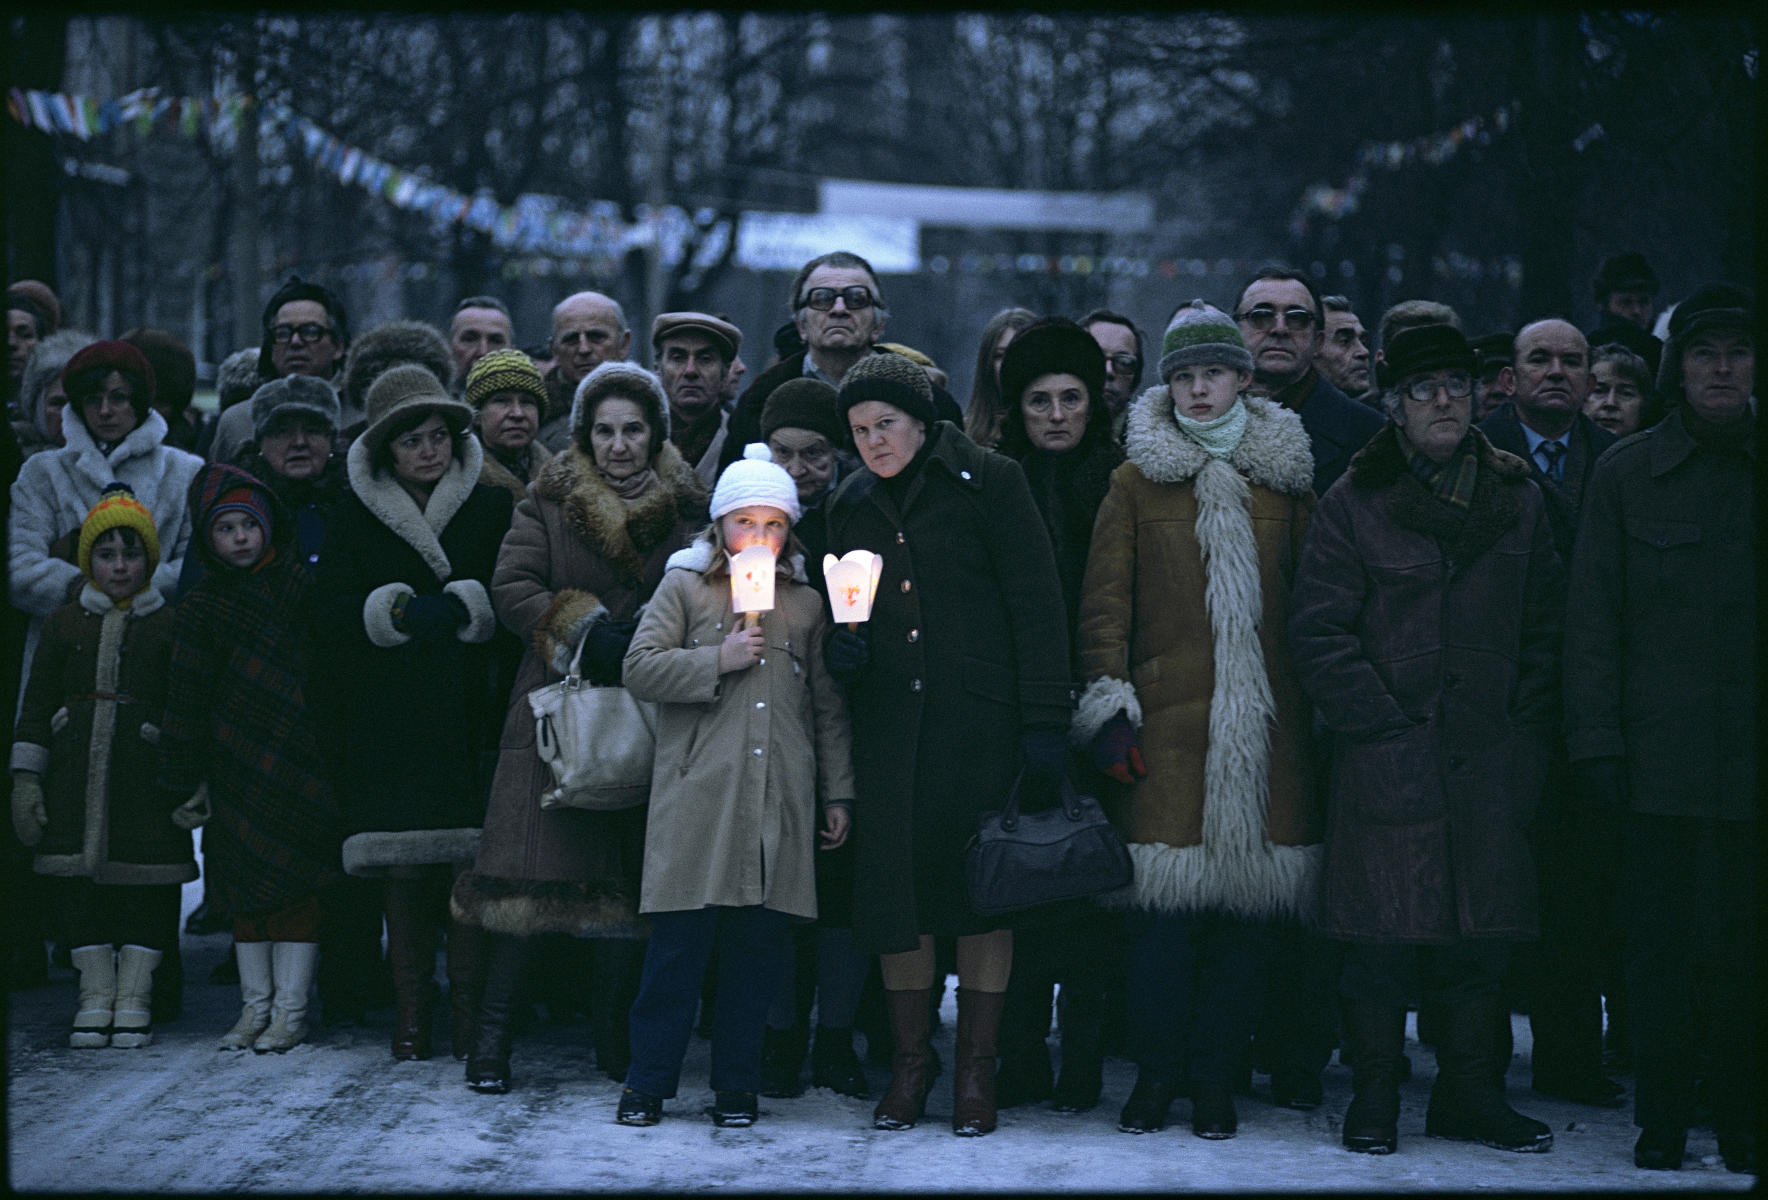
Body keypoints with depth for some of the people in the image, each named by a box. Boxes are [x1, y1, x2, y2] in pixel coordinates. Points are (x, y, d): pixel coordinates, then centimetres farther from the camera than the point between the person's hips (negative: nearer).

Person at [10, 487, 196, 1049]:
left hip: (147, 775, -2)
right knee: (80, 878, 2)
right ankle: (96, 996, 12)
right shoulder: (64, 624, 11)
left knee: (146, 881, -2)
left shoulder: (169, 625, 4)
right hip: (76, 772, 2)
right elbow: (37, 707, 12)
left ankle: (134, 998, 8)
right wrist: (26, 779, 5)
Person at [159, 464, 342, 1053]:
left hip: (298, 761, -2)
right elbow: (187, 696, 7)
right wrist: (188, 776, 3)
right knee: (244, 883, 7)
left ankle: (290, 1011, 1)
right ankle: (255, 1007, 15)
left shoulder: (301, 585, 1)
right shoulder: (202, 606, 6)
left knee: (296, 880, -3)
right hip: (236, 769, 2)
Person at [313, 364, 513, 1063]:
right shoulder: (354, 518, 12)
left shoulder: (491, 508, 10)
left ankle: (467, 1002, 0)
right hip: (384, 712, 1)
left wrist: (459, 607, -12)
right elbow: (335, 613, 3)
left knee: (471, 858, -9)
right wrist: (402, 612, -12)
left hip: (467, 709, 0)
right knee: (402, 865, -6)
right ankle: (410, 1005, 1)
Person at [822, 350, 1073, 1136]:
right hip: (889, 724, 4)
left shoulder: (986, 483, -1)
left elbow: (1037, 605, -4)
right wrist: (839, 650, -2)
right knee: (893, 889, 1)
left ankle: (976, 1068, 8)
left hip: (980, 719, -4)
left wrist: (1043, 721, -10)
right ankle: (909, 1058, 14)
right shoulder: (851, 506, 14)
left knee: (981, 888, -2)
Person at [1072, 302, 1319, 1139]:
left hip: (1266, 726, 2)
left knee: (1249, 907, 0)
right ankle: (1156, 1073, 6)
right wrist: (1108, 708, -5)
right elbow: (1105, 602, 5)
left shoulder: (1286, 479, 13)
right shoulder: (1138, 481, 8)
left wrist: (1318, 708, 8)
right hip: (1167, 725, -2)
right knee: (1164, 907, -7)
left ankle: (1215, 1078, 11)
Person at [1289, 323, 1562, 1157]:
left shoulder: (1516, 500, 11)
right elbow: (1318, 633, -4)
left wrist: (1528, 731, 4)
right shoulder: (1355, 503, 0)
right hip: (1385, 758, -3)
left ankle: (1471, 1096, 16)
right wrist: (1382, 724, -9)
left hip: (1489, 756, 3)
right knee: (1383, 932, -2)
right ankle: (1374, 1099, 8)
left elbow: (1544, 628, 14)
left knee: (1481, 932, 5)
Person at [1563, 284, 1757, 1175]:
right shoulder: (1627, 473, 5)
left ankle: (1741, 1123, 12)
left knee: (1747, 946, 3)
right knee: (1657, 946, 2)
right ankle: (1663, 1120, 11)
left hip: (1752, 762, 1)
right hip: (1660, 756, -1)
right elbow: (1592, 621, 4)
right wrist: (1597, 744, -4)